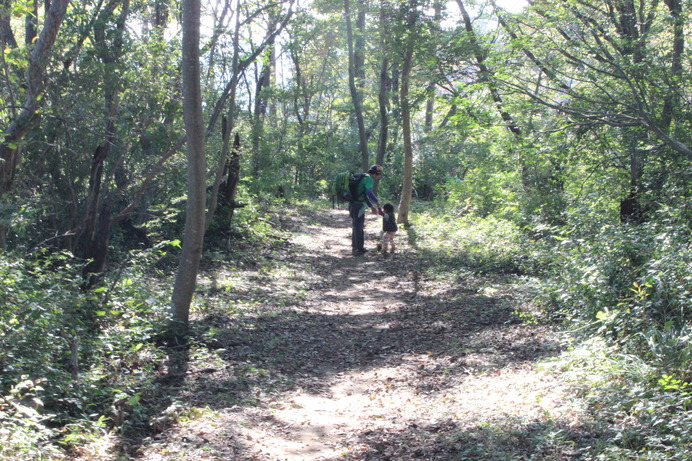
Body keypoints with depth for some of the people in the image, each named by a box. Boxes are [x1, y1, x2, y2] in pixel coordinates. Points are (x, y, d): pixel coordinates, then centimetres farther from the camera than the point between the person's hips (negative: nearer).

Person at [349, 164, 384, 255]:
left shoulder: (364, 178, 19)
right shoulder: (369, 179, -13)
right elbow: (369, 192, -30)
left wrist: (371, 206, 25)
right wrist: (377, 202, -20)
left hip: (353, 204, 10)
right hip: (358, 206, -10)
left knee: (355, 226, 18)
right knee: (359, 227, -2)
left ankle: (355, 247, 26)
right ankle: (359, 249, 4)